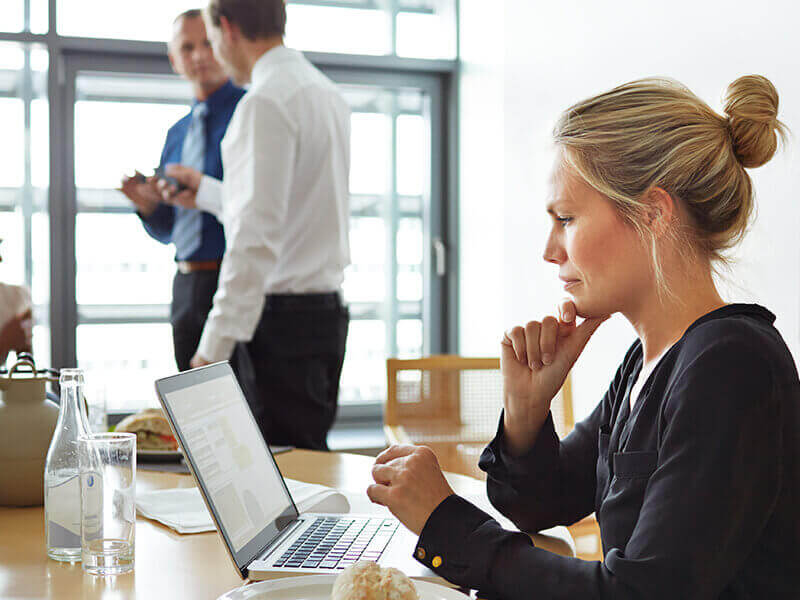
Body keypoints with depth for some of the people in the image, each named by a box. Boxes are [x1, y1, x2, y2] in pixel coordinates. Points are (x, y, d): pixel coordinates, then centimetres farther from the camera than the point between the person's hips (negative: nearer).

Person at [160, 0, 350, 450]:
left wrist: (215, 345, -20)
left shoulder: (266, 101, -13)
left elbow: (259, 232, -21)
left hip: (283, 319, -10)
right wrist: (206, 194, 39)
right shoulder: (328, 93, 16)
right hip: (327, 311, 10)